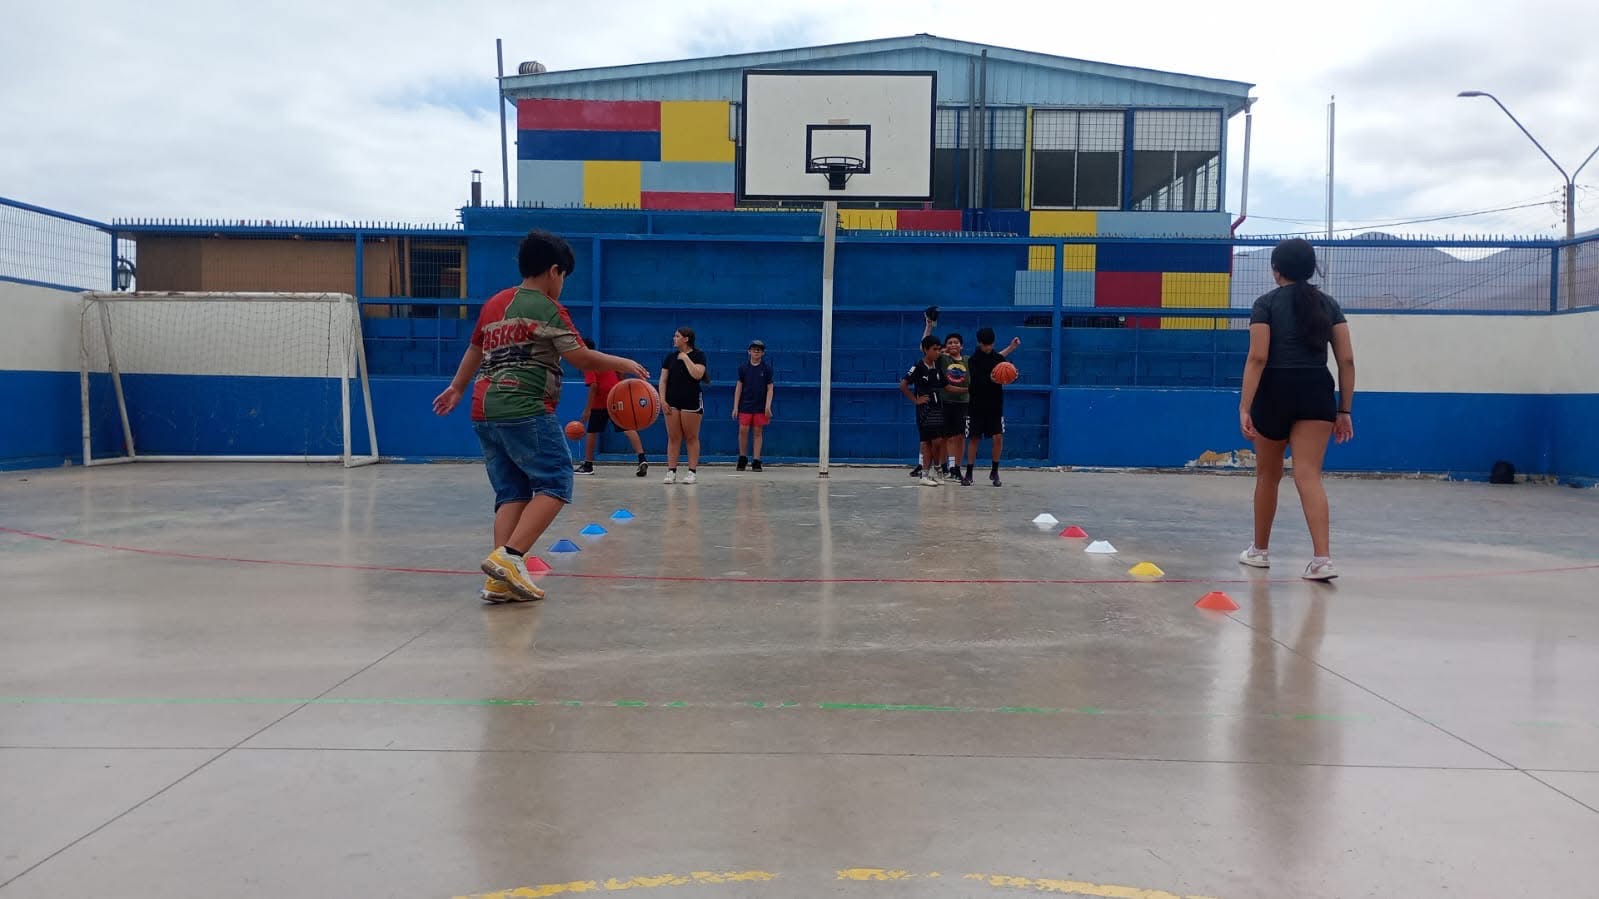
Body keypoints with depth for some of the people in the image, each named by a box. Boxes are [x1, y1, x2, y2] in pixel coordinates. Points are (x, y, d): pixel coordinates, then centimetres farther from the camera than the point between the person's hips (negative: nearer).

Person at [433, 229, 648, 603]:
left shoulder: (495, 303, 19)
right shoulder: (547, 308, -5)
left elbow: (475, 350, 31)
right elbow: (582, 358, -9)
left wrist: (456, 388, 44)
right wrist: (623, 363, 6)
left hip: (485, 411, 9)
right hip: (525, 411, -8)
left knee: (512, 493, 8)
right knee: (554, 485, -5)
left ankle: (501, 580, -1)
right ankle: (510, 556, -20)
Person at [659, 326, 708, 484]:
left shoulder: (698, 355, -2)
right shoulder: (670, 357, 10)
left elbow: (697, 374, -18)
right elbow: (663, 380, 8)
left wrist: (685, 358, -12)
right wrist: (663, 400, -1)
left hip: (691, 401, -4)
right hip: (672, 402, 4)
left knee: (691, 438, 1)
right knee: (673, 437, 3)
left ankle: (692, 472, 5)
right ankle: (671, 472, 5)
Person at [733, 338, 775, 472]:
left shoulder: (767, 368, 1)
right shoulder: (743, 367, 4)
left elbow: (770, 388, 2)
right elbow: (739, 387, 7)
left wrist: (768, 406, -8)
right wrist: (735, 407, 2)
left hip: (760, 406, -1)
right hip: (745, 405, 1)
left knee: (757, 432, 2)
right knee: (743, 430, -5)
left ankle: (756, 462, 8)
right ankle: (742, 458, 13)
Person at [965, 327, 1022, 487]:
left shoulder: (997, 357, 3)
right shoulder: (974, 359, -7)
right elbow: (975, 382, -19)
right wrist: (990, 379, -36)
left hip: (995, 406, 2)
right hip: (977, 406, -2)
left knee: (998, 437, -5)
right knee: (973, 439, 4)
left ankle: (994, 472, 11)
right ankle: (969, 473, 14)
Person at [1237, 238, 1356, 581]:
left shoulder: (1267, 304, -1)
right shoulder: (1328, 304, 10)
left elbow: (1257, 357, -11)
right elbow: (1347, 360, 5)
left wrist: (1245, 407, -14)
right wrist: (1344, 410, 10)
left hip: (1275, 392, -2)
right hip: (1317, 393, 2)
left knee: (1268, 475, 14)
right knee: (1309, 476, -5)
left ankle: (1259, 550, 30)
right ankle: (1322, 558, -21)